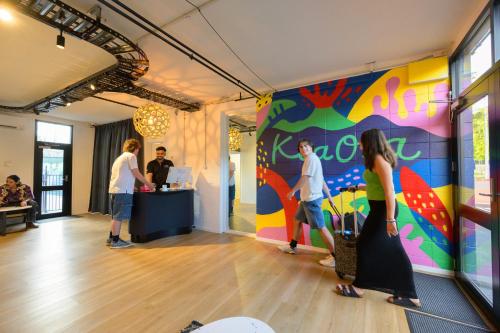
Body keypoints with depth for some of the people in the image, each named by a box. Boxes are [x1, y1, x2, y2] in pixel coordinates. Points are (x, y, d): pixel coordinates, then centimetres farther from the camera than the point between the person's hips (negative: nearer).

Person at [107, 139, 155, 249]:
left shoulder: (120, 157, 25)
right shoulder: (131, 156, -4)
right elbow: (137, 174, -8)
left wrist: (131, 186, 30)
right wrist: (148, 184, 0)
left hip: (114, 189, 10)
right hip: (122, 190, -10)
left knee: (116, 216, 16)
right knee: (119, 216, -5)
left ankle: (111, 238, 24)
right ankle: (115, 241, 1)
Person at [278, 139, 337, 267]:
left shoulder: (311, 158, -14)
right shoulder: (312, 159, 16)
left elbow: (304, 178, -20)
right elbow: (322, 180, 16)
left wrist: (293, 191, -10)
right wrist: (329, 197, 18)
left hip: (312, 199, -11)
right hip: (307, 198, 11)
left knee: (320, 227, -4)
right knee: (297, 220, 19)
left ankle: (335, 256, 7)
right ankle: (292, 246, 33)